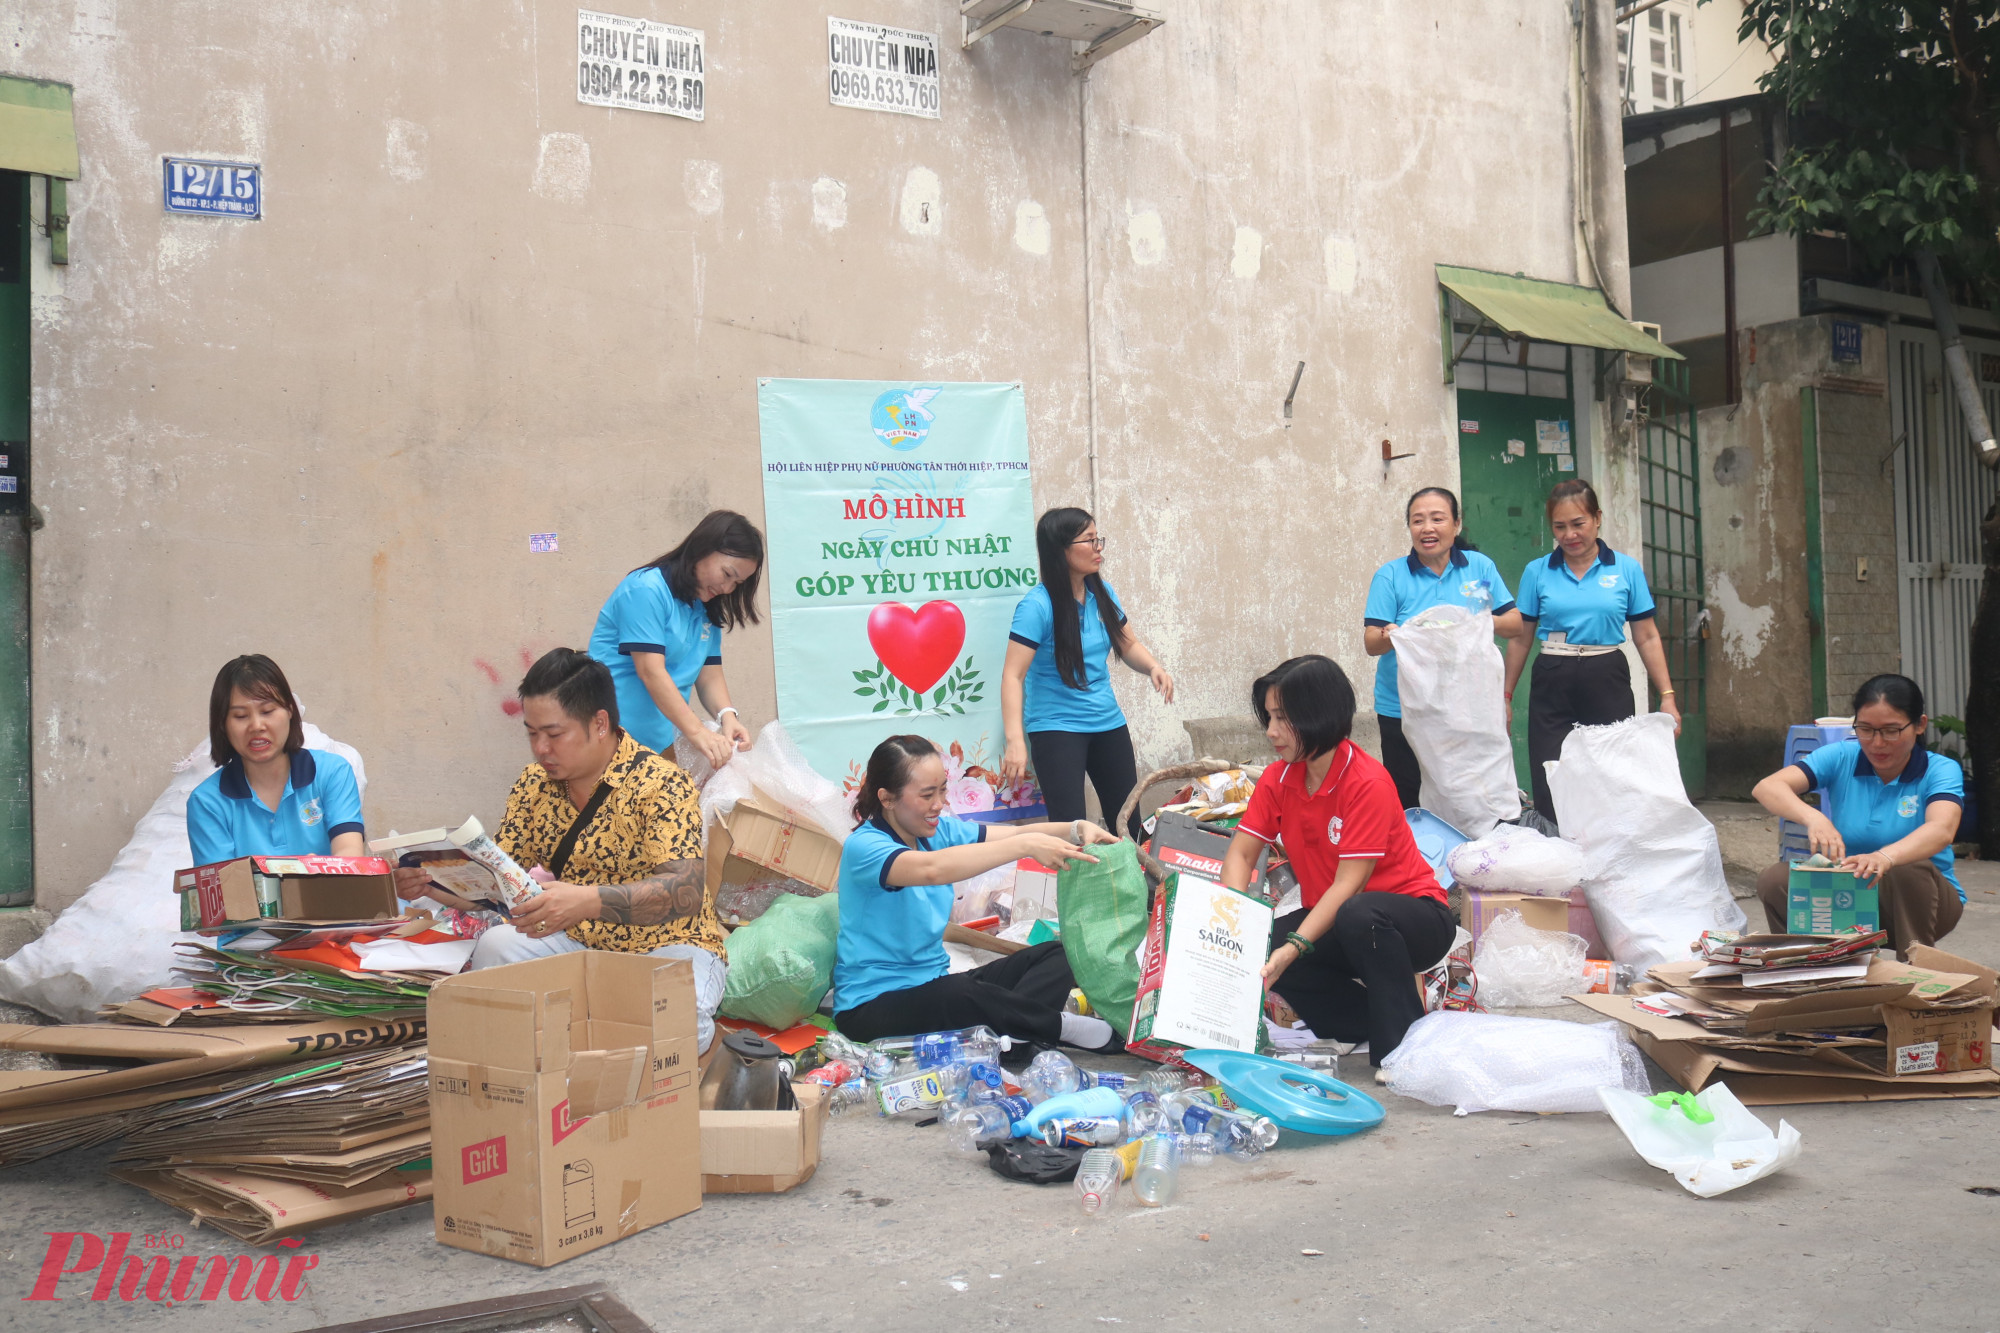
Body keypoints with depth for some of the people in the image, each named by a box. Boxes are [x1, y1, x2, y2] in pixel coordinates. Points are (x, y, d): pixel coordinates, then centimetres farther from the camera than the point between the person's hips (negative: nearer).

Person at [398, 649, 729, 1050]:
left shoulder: (660, 783, -16)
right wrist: (430, 883, -14)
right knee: (495, 946, -22)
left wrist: (589, 901, -44)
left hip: (666, 946, -5)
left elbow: (686, 891, -29)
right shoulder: (535, 783, 4)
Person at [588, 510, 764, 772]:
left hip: (664, 741, 8)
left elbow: (710, 675, 9)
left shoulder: (707, 610, 14)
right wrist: (696, 732, -26)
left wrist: (727, 716, -13)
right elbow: (651, 671, -20)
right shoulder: (646, 590, -12)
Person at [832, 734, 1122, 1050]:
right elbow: (931, 869, -39)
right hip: (874, 1006, -9)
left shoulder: (938, 831, 6)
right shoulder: (862, 846, -18)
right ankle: (1057, 1025, -16)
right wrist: (1026, 845, -42)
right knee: (962, 994, -38)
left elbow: (1015, 832, -4)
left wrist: (1077, 830, -24)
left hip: (933, 984, 9)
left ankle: (1007, 1034, -29)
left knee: (1054, 954, -3)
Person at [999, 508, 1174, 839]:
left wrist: (1153, 667, -7)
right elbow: (1013, 675, -22)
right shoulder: (1037, 606, -17)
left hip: (1108, 723, 6)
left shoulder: (1101, 593, 3)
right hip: (1056, 727, -6)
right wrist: (1015, 742, -32)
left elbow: (1128, 645, 16)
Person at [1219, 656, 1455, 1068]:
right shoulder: (1278, 779, -3)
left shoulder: (1368, 783, -23)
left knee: (1359, 915, -40)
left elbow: (1347, 884, -27)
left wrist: (1294, 947, -38)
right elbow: (1240, 852, -5)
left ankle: (1402, 1044, -21)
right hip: (1330, 918, 6)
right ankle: (1372, 1021, -7)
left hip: (1416, 915, -6)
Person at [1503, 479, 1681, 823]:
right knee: (1551, 794, -3)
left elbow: (1647, 638, 7)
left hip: (1607, 682, 0)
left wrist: (1667, 696, 1)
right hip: (1552, 685, 0)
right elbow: (1520, 639, 10)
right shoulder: (1537, 572, 6)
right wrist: (1505, 696, 9)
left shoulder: (1627, 569, 5)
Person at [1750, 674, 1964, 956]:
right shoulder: (1841, 758, -5)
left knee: (1910, 870, -35)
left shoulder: (1941, 771, -11)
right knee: (1775, 881, -24)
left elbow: (1941, 830, -33)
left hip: (1922, 900, -2)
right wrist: (1813, 818, -42)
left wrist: (1885, 857, -55)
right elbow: (1767, 788, -19)